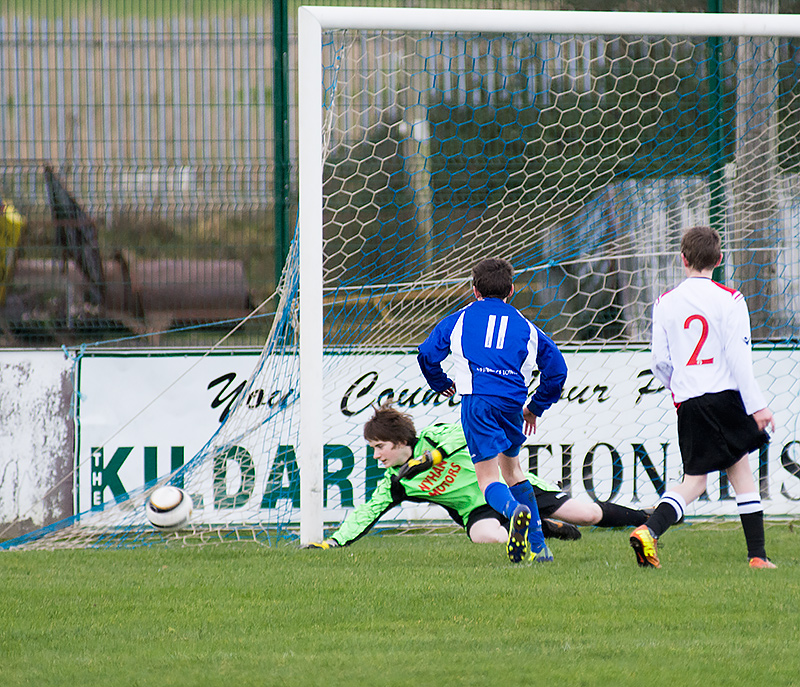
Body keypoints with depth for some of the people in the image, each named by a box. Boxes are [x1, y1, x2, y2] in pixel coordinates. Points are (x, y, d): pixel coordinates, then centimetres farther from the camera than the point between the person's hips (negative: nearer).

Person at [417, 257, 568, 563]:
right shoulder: (525, 326, 21)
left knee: (489, 478, -5)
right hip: (512, 403, 3)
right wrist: (536, 407, 29)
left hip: (477, 400, -3)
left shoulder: (459, 319, 18)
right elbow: (556, 368, 17)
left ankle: (515, 510, -41)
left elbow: (427, 353, 12)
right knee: (511, 468, 23)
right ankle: (538, 546, 16)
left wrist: (441, 383, 31)